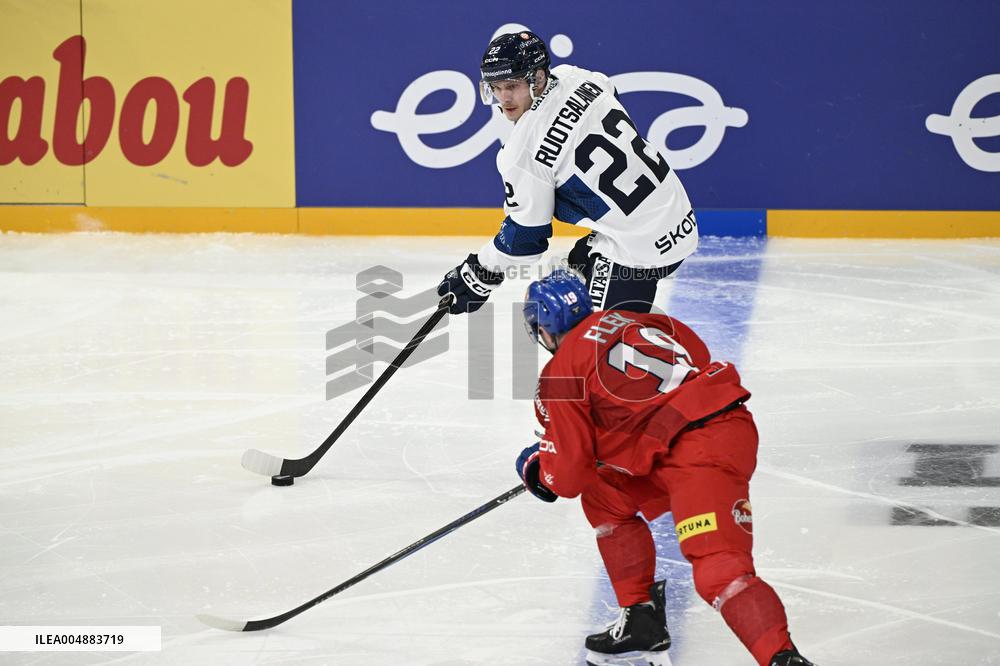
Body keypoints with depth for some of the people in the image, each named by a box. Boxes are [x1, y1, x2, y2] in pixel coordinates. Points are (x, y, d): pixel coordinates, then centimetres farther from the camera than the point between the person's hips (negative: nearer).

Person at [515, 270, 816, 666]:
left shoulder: (560, 376, 1)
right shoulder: (627, 320, 20)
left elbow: (569, 477, 3)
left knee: (717, 569, -22)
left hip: (701, 450, -9)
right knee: (604, 498, 25)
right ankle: (641, 621, 29)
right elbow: (697, 355, 28)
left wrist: (534, 467, 26)